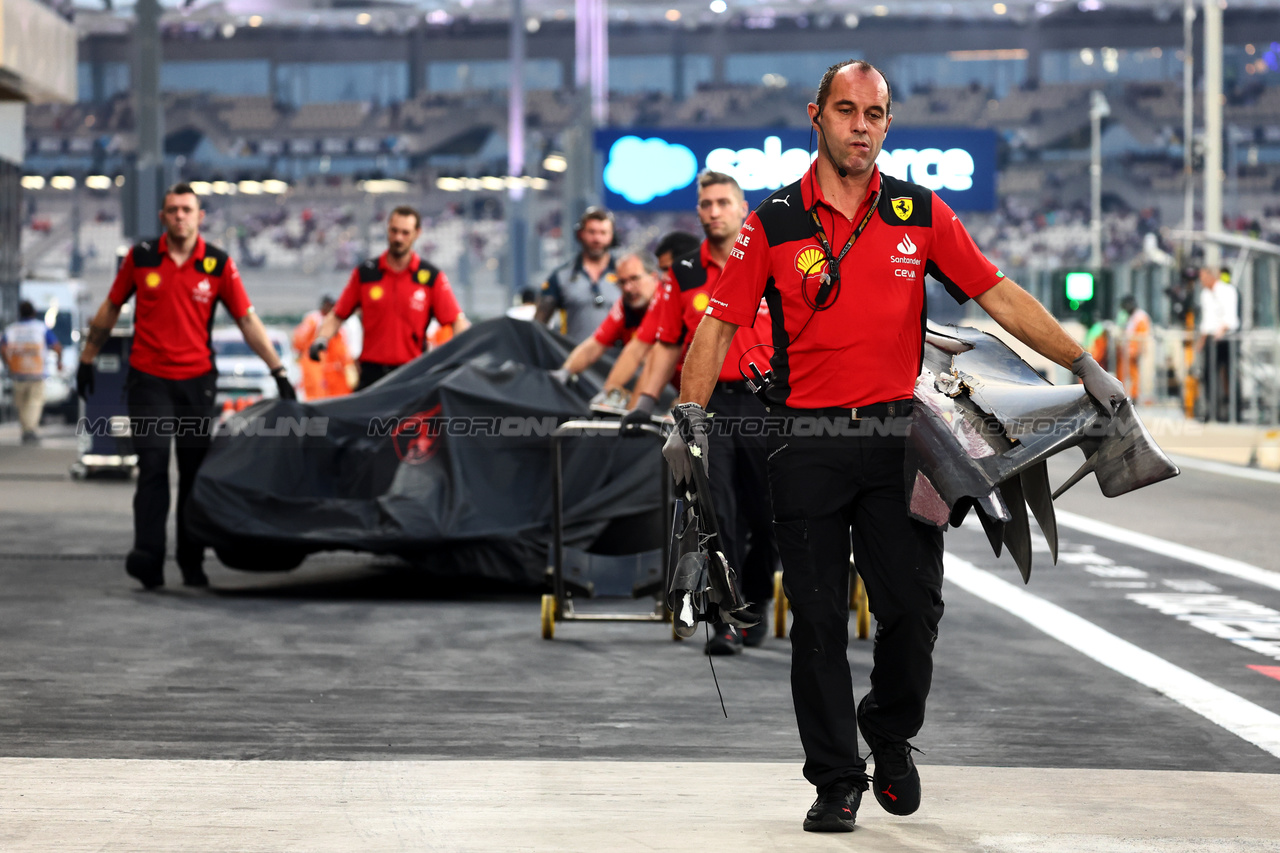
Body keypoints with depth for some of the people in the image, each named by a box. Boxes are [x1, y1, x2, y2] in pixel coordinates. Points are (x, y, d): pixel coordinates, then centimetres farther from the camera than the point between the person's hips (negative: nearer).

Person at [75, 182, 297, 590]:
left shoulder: (218, 264, 0)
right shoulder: (141, 257, 0)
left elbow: (247, 319, 0)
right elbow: (111, 308, 11)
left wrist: (278, 371, -5)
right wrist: (88, 359, 13)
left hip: (197, 380, 1)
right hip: (148, 380, -1)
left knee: (196, 472, 6)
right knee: (153, 465, -11)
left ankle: (192, 562, 14)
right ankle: (148, 556, -18)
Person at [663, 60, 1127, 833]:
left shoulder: (921, 214, 5)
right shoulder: (774, 224, 2)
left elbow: (1000, 295, 5)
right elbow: (721, 321, 1)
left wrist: (1084, 366, 0)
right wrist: (691, 412, -12)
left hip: (896, 437, 1)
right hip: (807, 443, -1)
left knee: (915, 608, -2)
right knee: (820, 620, 1)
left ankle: (892, 734, 26)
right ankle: (836, 780, 11)